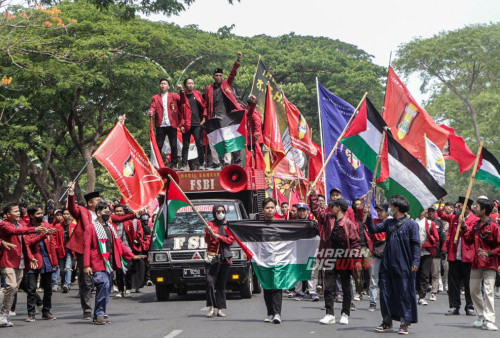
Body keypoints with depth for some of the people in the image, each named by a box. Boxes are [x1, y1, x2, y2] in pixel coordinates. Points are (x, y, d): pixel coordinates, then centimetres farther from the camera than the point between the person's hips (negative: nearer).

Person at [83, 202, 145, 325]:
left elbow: (119, 243, 23)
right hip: (98, 265, -8)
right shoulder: (91, 228, -4)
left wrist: (132, 255, 16)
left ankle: (100, 315, 16)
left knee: (107, 289, 8)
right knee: (104, 286, -18)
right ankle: (99, 314, -12)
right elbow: (86, 247, -8)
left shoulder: (110, 227, 19)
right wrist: (86, 265, -14)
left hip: (109, 264, 8)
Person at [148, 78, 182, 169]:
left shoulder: (174, 96, 12)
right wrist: (151, 112, -22)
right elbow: (153, 107, 1)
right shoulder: (155, 98, 14)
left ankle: (173, 164, 9)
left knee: (173, 145, 0)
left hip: (172, 124, -1)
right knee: (158, 145, -3)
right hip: (160, 125, 1)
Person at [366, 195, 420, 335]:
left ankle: (405, 323, 7)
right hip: (387, 265, 6)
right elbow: (374, 229, 12)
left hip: (403, 266, -6)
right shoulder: (388, 222, 11)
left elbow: (416, 244, -7)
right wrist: (368, 217, -1)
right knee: (385, 292, 8)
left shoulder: (411, 224, -5)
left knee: (404, 294, -1)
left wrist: (415, 262, -15)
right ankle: (387, 322, 19)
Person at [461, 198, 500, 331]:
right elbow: (469, 240, 15)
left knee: (488, 291, -12)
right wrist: (464, 228, 7)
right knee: (474, 291, 12)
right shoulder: (475, 225, 9)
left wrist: (489, 253, -20)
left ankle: (489, 321, -13)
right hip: (476, 263, 7)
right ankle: (481, 317, 24)